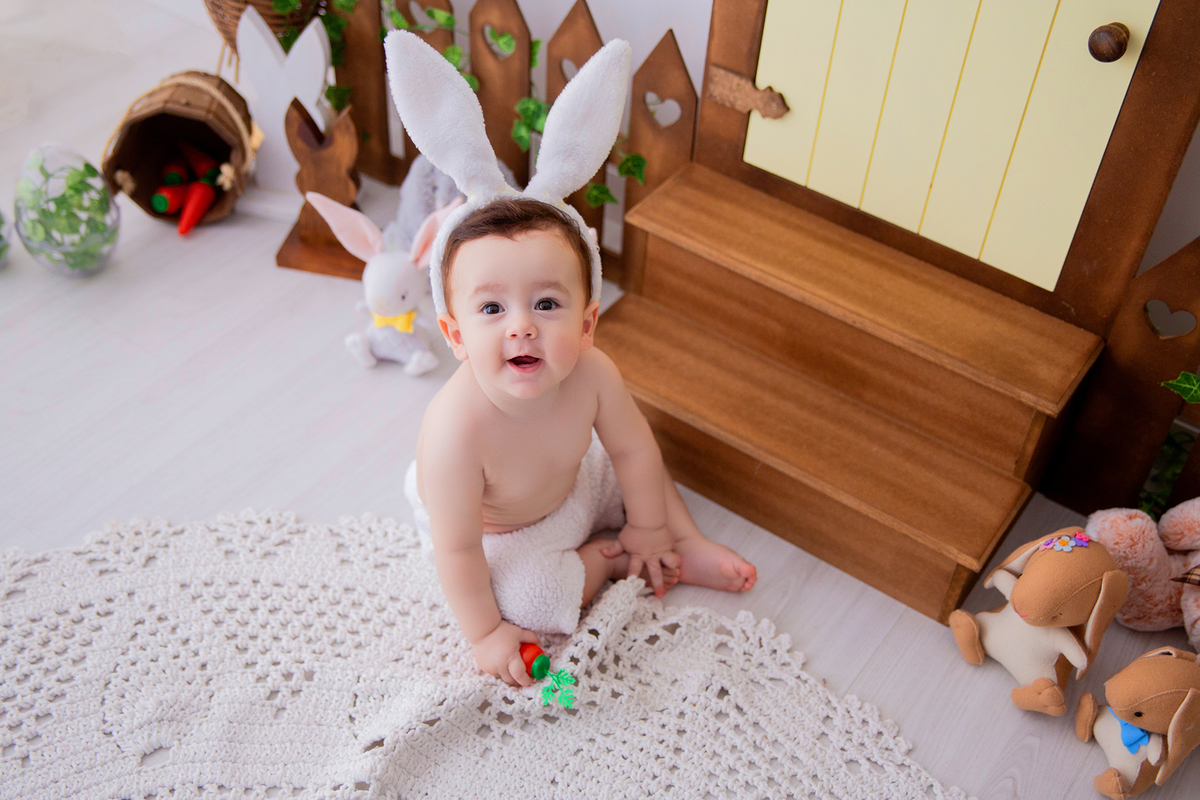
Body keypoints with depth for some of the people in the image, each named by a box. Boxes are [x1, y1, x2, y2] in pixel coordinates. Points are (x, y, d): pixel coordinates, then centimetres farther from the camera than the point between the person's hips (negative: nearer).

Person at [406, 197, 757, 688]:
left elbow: (633, 450, -10)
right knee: (531, 598, -24)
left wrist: (648, 528, 3)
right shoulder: (456, 428, -44)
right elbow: (457, 550, -31)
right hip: (495, 532, -4)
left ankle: (688, 545, 22)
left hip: (572, 486, 5)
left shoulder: (592, 374, -31)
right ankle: (607, 558, 3)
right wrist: (485, 634, -20)